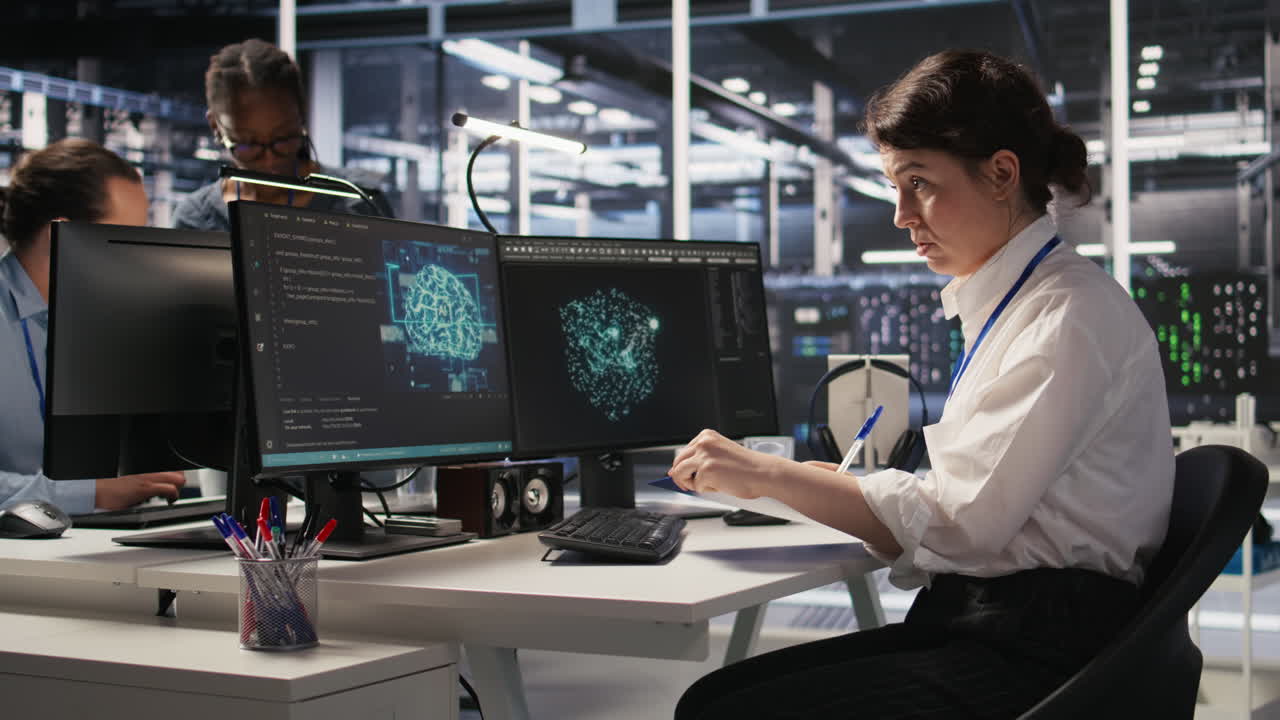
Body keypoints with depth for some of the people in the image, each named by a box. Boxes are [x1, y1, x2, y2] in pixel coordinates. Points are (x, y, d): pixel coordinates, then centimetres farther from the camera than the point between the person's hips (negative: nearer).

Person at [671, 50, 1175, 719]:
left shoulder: (1073, 315, -12)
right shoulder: (1005, 304, 17)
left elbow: (961, 518, -17)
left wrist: (769, 474, -12)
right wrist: (817, 488, 6)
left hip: (1039, 652, -9)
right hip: (972, 621, 9)